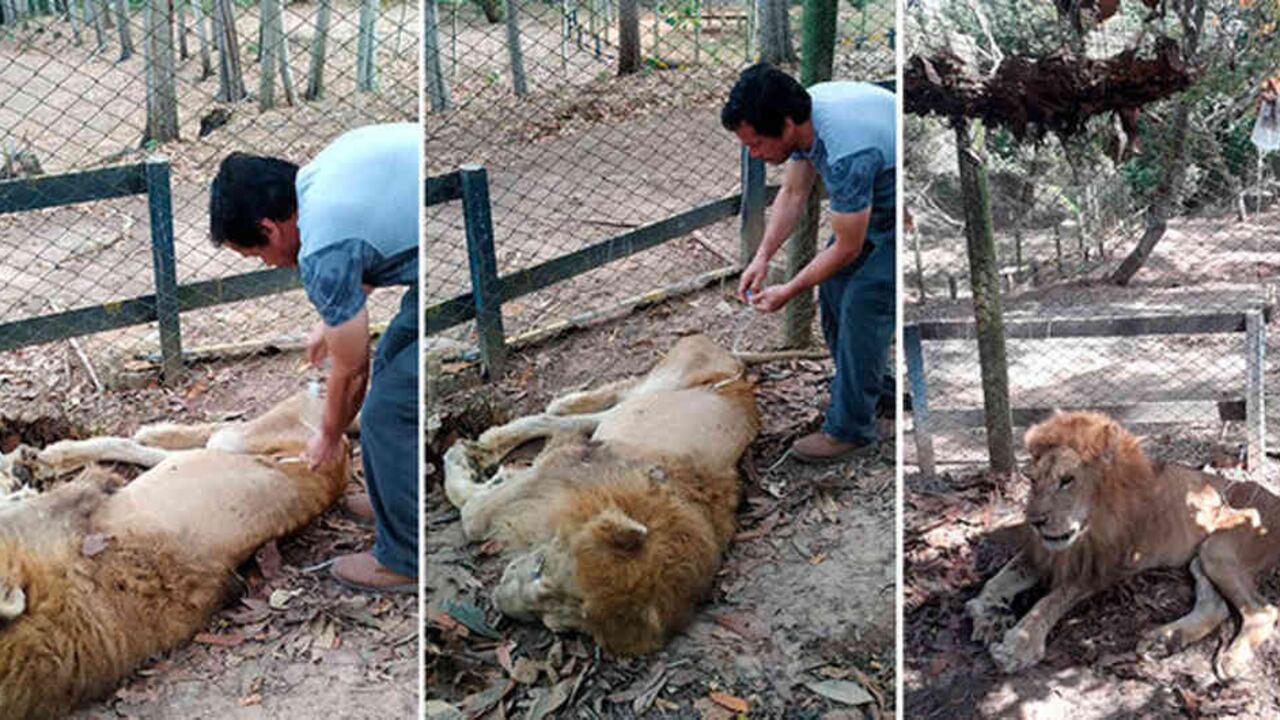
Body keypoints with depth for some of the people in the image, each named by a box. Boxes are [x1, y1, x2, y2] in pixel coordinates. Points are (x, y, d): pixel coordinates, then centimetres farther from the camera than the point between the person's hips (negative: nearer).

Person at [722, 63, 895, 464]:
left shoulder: (844, 152, -38)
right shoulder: (803, 111, -10)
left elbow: (848, 248, -25)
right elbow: (793, 194, 4)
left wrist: (788, 291, -13)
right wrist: (763, 257, -4)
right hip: (878, 200, 9)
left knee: (865, 301, -13)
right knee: (834, 283, 11)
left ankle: (851, 431, -3)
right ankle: (875, 386, 28)